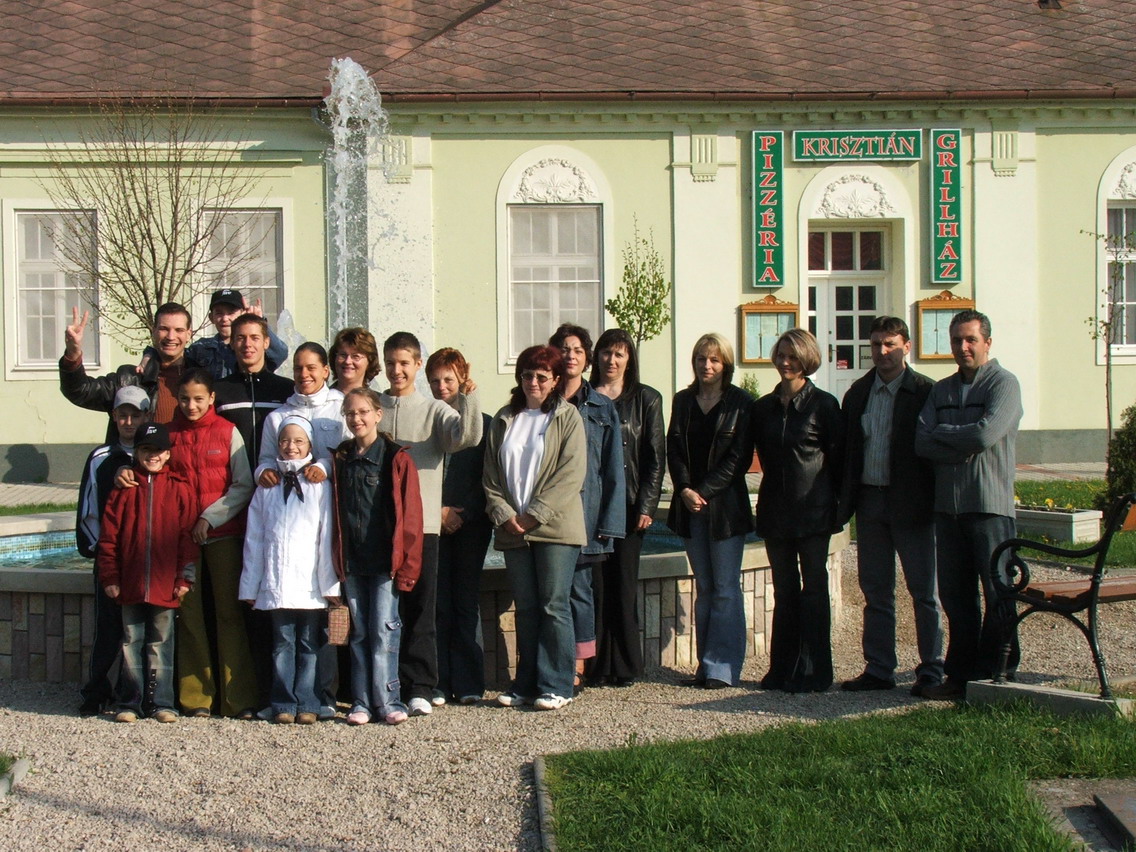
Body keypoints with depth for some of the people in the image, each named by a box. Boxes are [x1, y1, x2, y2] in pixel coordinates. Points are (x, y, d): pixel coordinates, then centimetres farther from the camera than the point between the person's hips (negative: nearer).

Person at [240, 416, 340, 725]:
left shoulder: (319, 486, 4)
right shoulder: (266, 488, 12)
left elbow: (327, 538, 1)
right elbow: (254, 540, 12)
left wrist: (330, 583, -5)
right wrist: (250, 585, 8)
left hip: (310, 583, -2)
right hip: (275, 583, 2)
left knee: (308, 645, 1)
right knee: (282, 644, 4)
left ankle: (307, 705, 5)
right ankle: (284, 705, 8)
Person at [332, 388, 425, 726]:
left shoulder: (396, 458, -1)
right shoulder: (341, 459, 11)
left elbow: (410, 514, -4)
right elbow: (336, 511, 12)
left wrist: (407, 565, -9)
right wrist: (338, 560, 4)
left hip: (384, 561, -4)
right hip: (352, 562, 4)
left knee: (384, 630, -5)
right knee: (359, 632, 6)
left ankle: (388, 701, 0)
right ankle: (362, 702, 10)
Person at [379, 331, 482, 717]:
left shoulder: (435, 410, 7)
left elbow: (467, 436, -11)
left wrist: (468, 399, -26)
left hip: (422, 523, -1)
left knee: (419, 609, 1)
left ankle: (419, 688, 6)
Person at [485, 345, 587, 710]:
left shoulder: (567, 417, 1)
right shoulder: (504, 420, 13)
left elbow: (571, 474, -8)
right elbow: (490, 474, 11)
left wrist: (536, 515, -13)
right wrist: (504, 514, -5)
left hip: (555, 528, -4)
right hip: (513, 530, 4)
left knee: (554, 606, -3)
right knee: (525, 608, 8)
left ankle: (556, 687, 3)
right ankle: (526, 684, 14)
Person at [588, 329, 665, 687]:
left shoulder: (646, 400, 7)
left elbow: (656, 457, 3)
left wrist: (647, 506, -5)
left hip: (628, 505, -1)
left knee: (624, 586, 2)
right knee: (595, 584, 1)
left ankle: (626, 667, 9)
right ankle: (598, 667, 7)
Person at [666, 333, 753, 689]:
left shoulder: (740, 403, -2)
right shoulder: (682, 401, 11)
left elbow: (738, 457, -7)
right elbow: (673, 450, 7)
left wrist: (705, 492, -13)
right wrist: (685, 490, -9)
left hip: (725, 505, -4)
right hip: (691, 505, 4)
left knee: (725, 588, -3)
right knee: (704, 588, 9)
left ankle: (722, 668, 0)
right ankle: (705, 664, 12)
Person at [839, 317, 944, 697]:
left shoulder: (926, 392, -6)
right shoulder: (858, 392, 10)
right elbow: (847, 447, 11)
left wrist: (936, 501, -13)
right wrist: (847, 499, 4)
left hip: (911, 504, -5)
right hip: (869, 501, 5)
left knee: (924, 590, 3)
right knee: (875, 590, 10)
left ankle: (931, 669, 10)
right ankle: (879, 668, 18)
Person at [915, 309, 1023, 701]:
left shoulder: (1003, 383, -2)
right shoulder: (941, 390, 15)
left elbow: (985, 434, -18)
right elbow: (922, 441, 2)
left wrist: (942, 433, -3)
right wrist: (964, 445, -12)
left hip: (989, 504, -6)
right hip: (948, 504, 6)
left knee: (997, 593, -2)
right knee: (954, 593, 9)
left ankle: (995, 676, 6)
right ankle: (961, 674, 17)